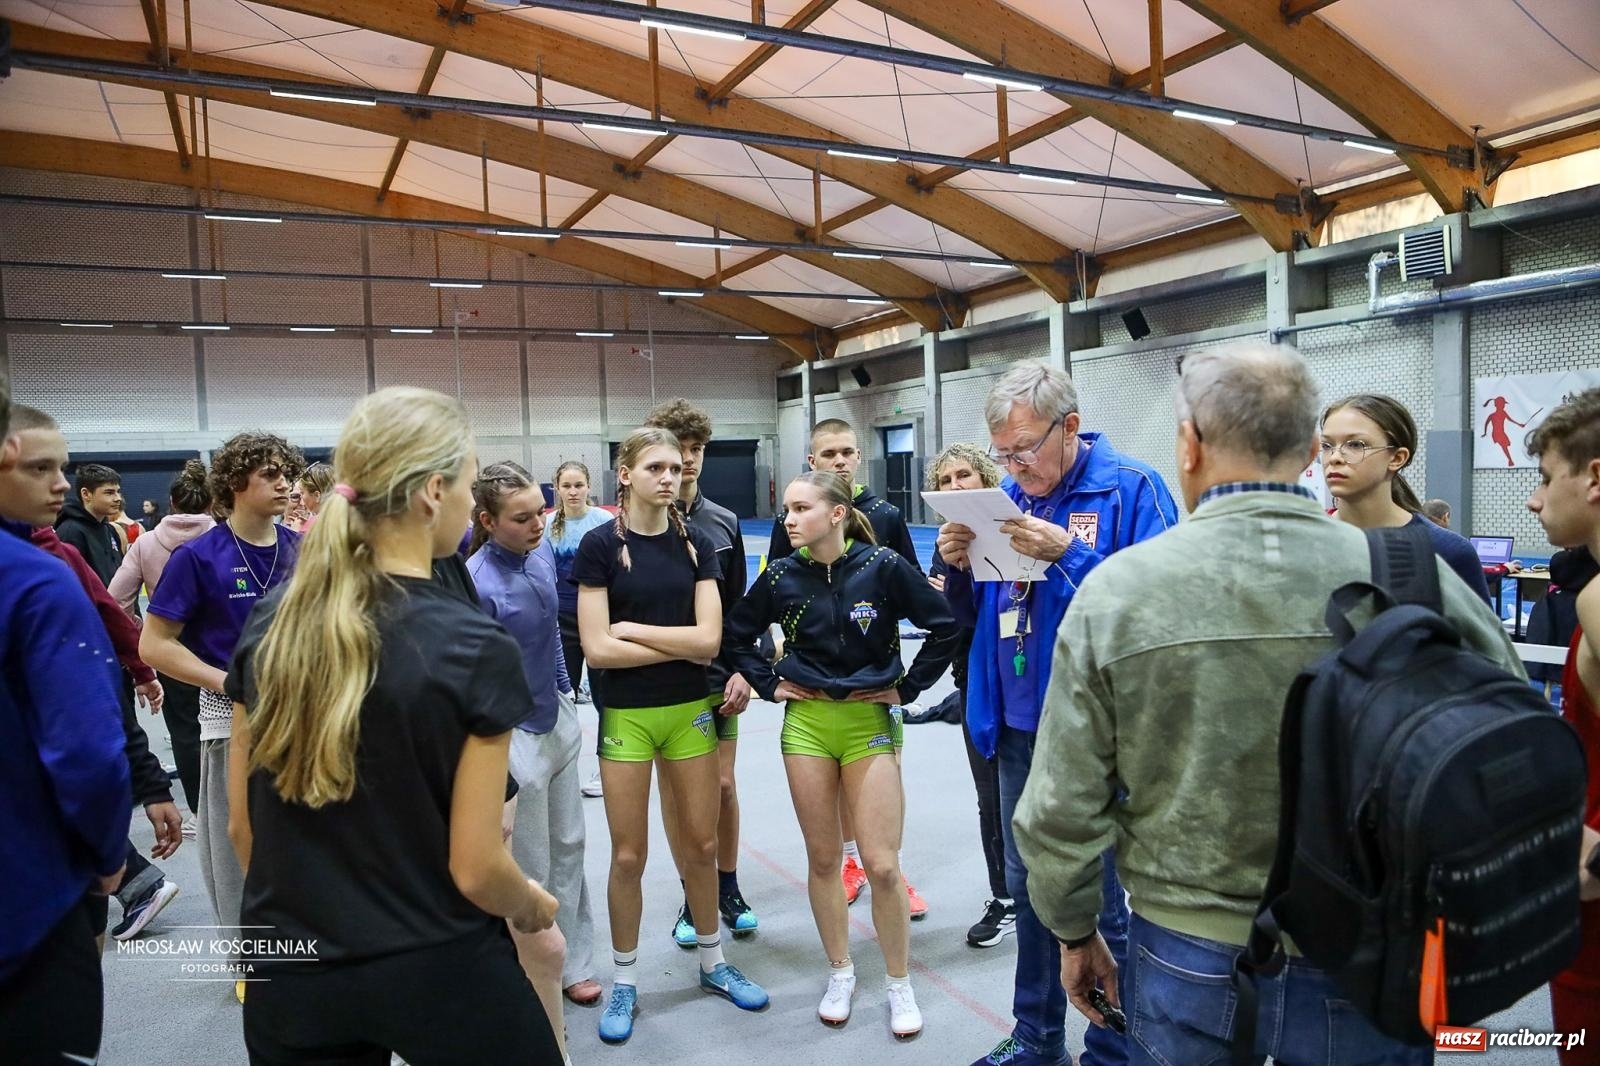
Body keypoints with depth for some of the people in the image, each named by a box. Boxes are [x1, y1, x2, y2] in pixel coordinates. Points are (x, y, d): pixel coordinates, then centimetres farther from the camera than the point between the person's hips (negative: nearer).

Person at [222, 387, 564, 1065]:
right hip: (439, 972, -4)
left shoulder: (269, 623, -6)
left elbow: (240, 827, 3)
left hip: (290, 974, 5)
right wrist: (532, 907, 5)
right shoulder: (473, 648, -21)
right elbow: (474, 869, -16)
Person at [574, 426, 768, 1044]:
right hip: (626, 714, -3)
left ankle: (713, 963, 33)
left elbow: (709, 638, -7)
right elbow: (597, 647, -14)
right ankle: (624, 982, 27)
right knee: (628, 855, 7)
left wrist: (631, 627, -12)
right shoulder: (600, 544, -8)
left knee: (702, 843, 12)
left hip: (690, 709, 3)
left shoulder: (695, 544, 2)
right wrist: (680, 644, -12)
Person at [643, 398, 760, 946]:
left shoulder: (724, 522, 4)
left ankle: (729, 889, 28)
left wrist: (741, 672, -1)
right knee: (674, 788, 8)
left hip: (718, 678, 2)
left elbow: (737, 608, 7)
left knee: (723, 785, 8)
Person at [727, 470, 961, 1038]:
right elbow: (737, 635, 12)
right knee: (822, 858, 11)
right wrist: (770, 684, 4)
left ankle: (900, 984, 19)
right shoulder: (781, 576, -2)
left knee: (882, 864, -2)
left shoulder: (883, 567, -11)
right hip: (805, 723, 3)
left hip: (869, 722, -2)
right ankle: (840, 973, 30)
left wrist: (908, 688, -4)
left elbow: (945, 628, -6)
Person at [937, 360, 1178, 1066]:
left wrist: (1068, 554, -26)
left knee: (1100, 900, 6)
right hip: (1016, 728, 7)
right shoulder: (1009, 496, 8)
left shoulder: (1131, 489, -11)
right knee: (1027, 884, 19)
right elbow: (976, 616, 12)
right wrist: (960, 568, -8)